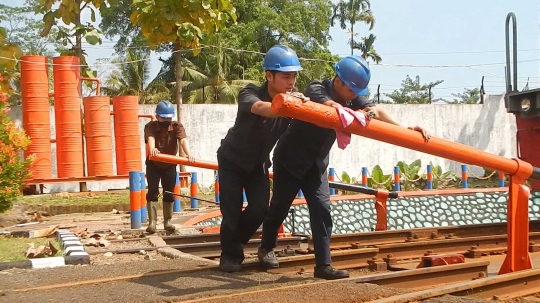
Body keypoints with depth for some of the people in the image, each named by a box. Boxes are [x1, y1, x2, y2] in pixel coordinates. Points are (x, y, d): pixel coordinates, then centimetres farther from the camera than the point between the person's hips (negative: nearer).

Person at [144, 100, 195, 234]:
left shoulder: (177, 127, -19)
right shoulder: (150, 126, -22)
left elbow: (183, 140, -37)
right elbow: (150, 138, -42)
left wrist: (188, 153, -57)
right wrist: (152, 149, -66)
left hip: (170, 165, 1)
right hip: (153, 164, -1)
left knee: (169, 193, 4)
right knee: (152, 192, -9)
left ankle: (167, 222, 14)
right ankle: (152, 222, -6)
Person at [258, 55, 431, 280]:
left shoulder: (352, 98, -4)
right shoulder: (316, 90, -23)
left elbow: (376, 111, -17)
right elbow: (333, 108, -43)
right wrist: (358, 114, -57)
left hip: (316, 163, 5)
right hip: (290, 158, -5)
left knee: (321, 209, -8)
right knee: (280, 206, 8)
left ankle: (323, 265, -8)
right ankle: (266, 247, 32)